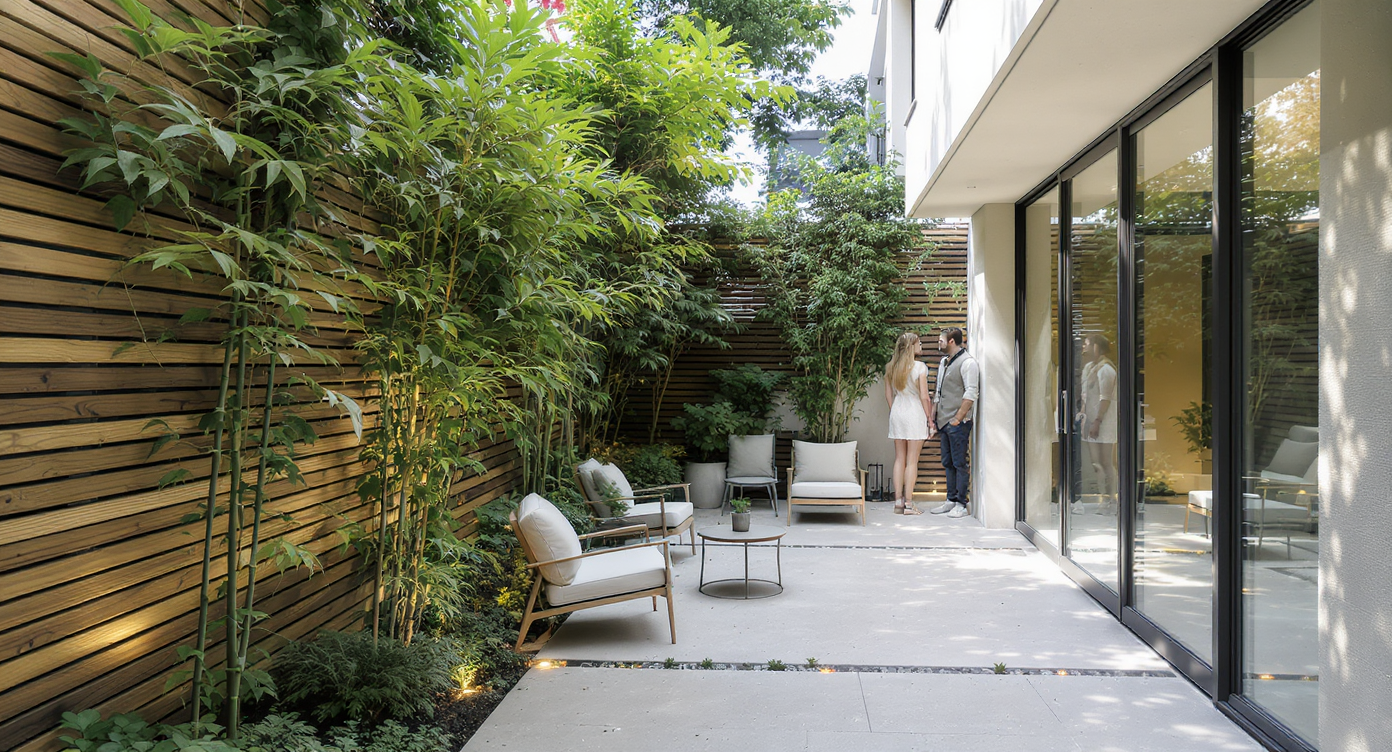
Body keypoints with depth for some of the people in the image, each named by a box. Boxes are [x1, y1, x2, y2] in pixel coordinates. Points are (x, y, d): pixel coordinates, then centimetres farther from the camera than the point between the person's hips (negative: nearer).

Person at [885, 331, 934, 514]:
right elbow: (924, 396, -10)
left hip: (897, 412, 5)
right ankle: (908, 503, 1)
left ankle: (898, 501, 11)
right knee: (912, 461, -1)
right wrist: (929, 418, -1)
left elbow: (888, 395, 10)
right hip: (914, 412, -5)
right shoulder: (919, 367, -10)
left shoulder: (890, 367, 6)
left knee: (899, 459, 10)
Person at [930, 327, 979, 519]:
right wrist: (934, 418, 16)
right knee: (948, 463, 12)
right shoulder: (943, 362, 17)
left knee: (960, 463, -4)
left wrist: (958, 418, -17)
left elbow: (971, 393, -16)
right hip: (943, 422, 8)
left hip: (958, 423, -8)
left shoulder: (967, 362, -10)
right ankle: (951, 500, 19)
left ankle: (962, 504, 1)